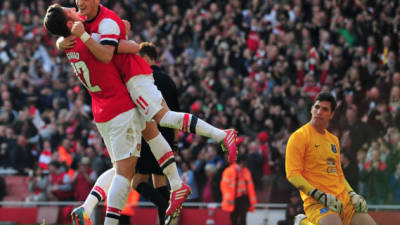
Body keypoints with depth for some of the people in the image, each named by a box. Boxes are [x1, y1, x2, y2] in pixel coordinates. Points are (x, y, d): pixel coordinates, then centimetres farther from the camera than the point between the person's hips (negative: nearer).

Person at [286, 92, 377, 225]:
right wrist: (322, 196, -18)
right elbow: (293, 174, -10)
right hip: (316, 203, -8)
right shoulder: (299, 137, -3)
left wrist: (352, 194, 11)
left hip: (343, 199, 8)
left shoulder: (333, 139, 21)